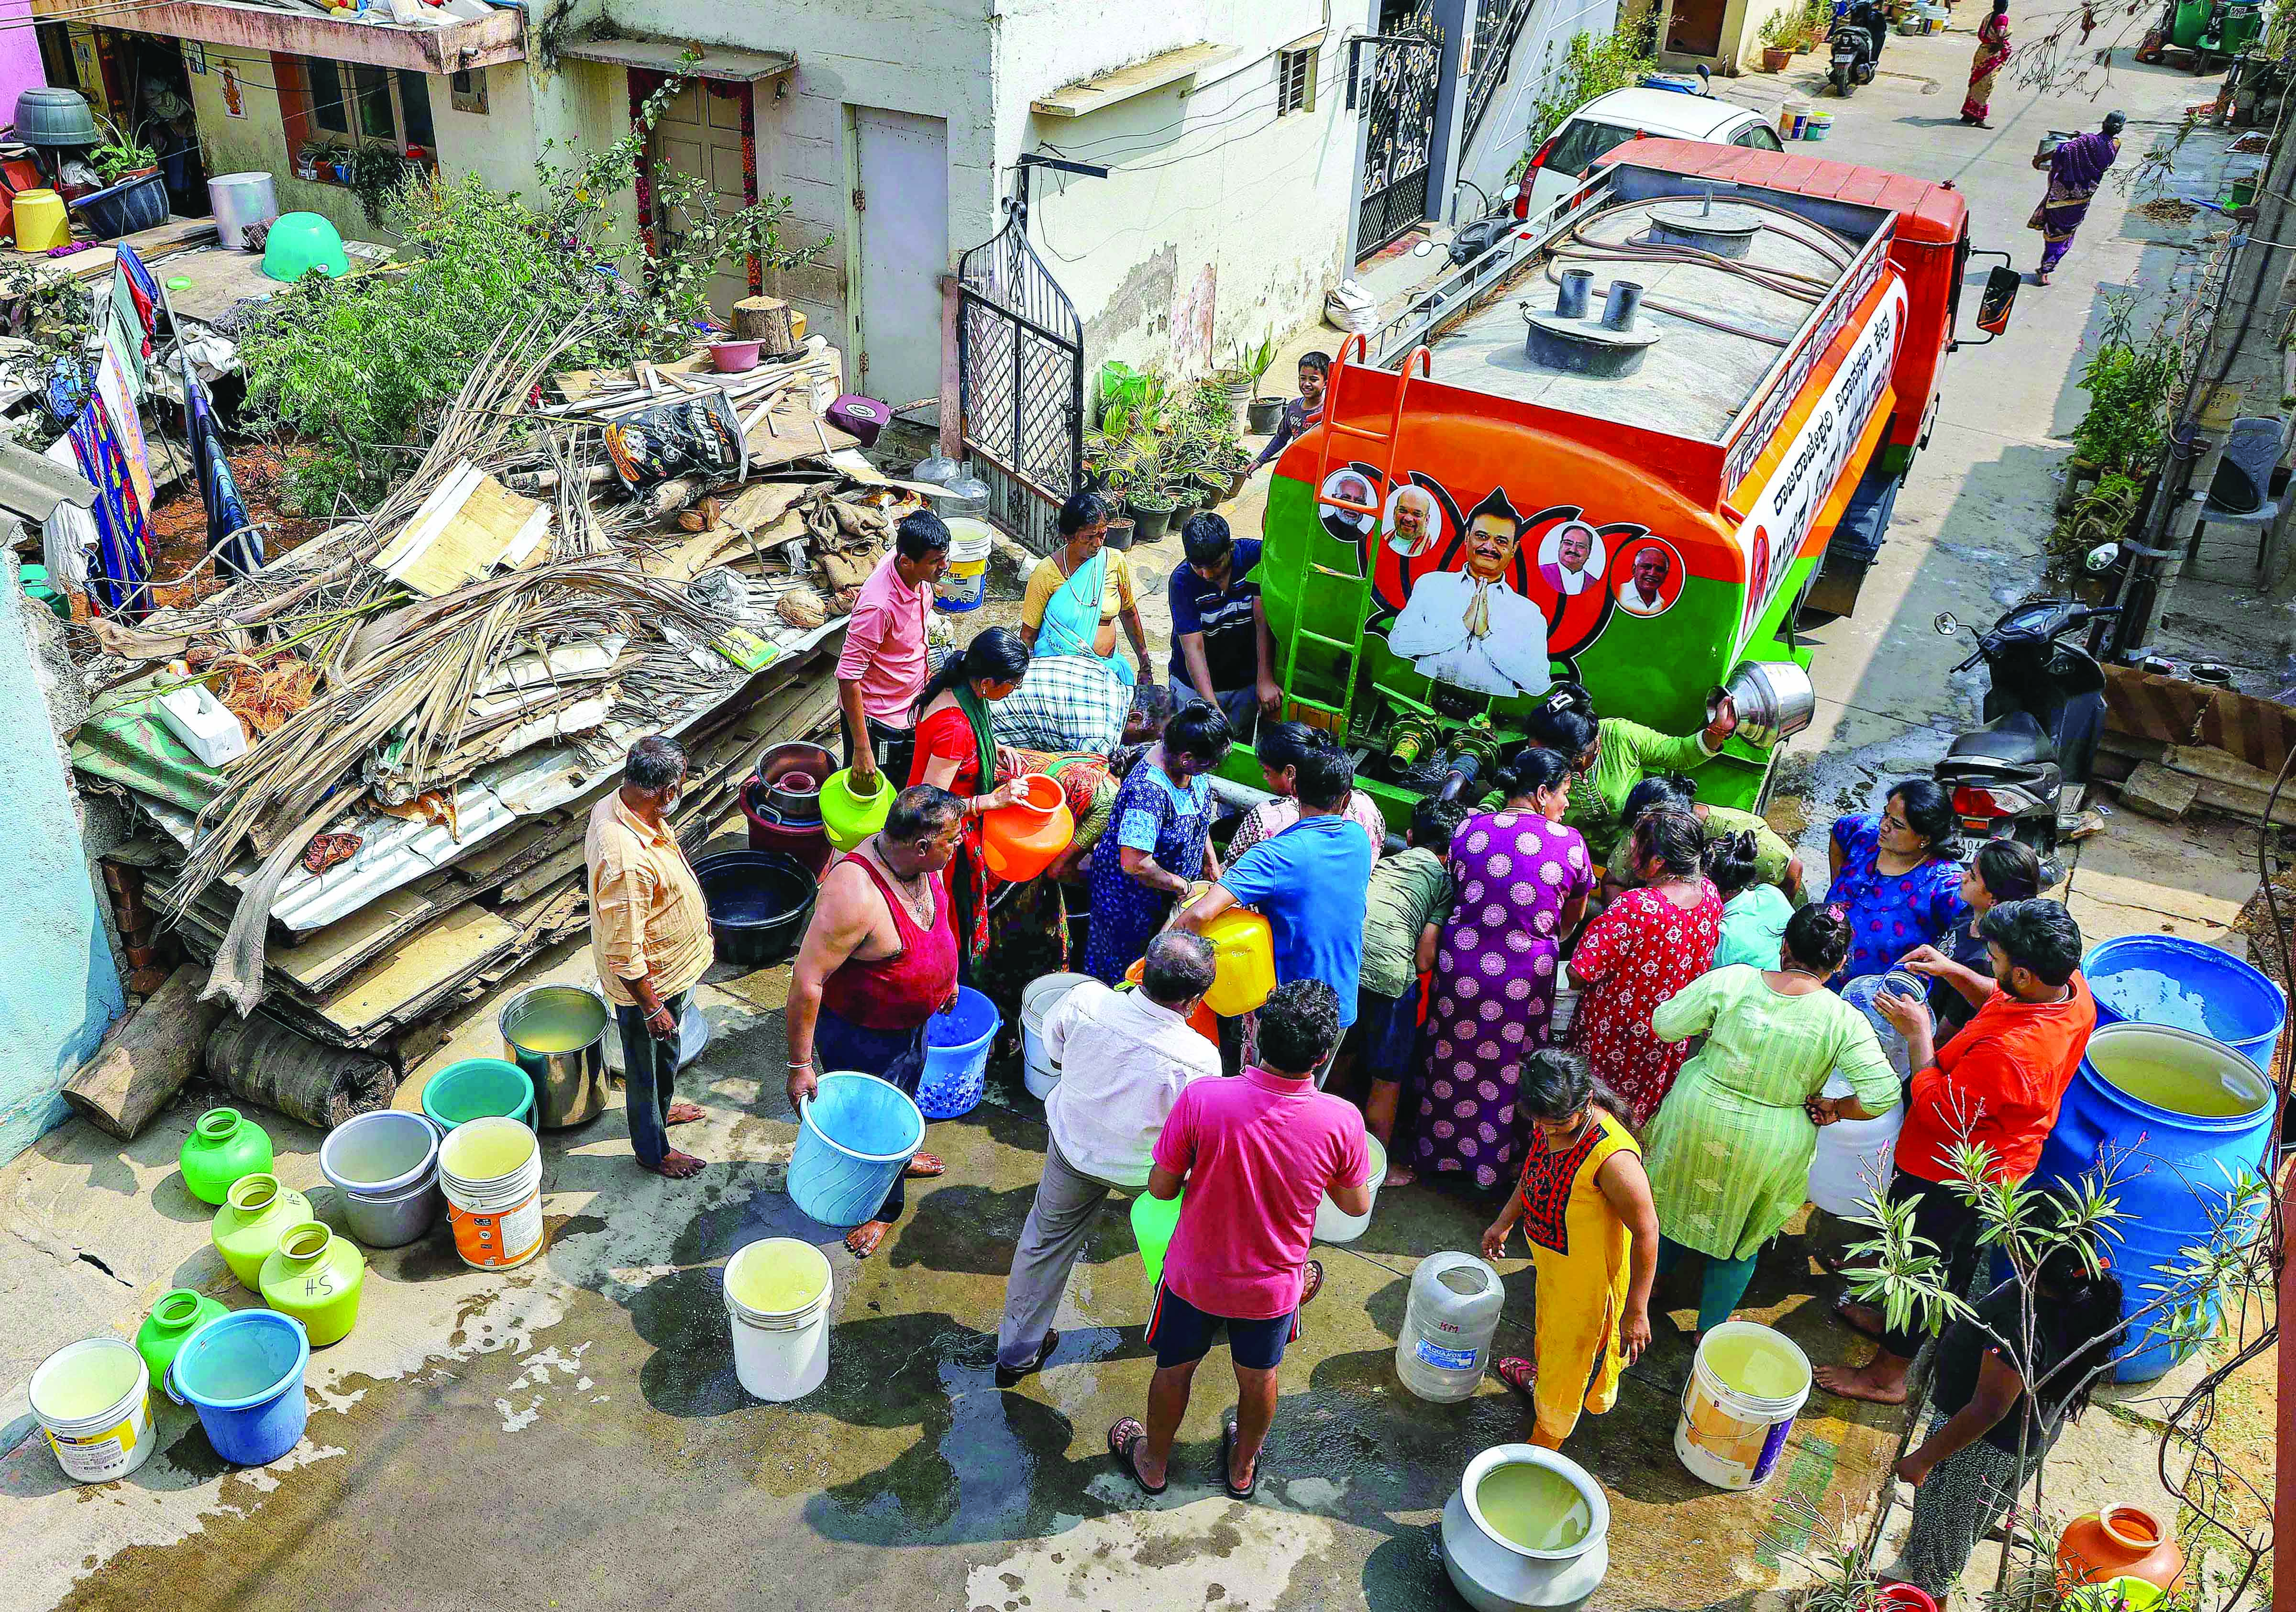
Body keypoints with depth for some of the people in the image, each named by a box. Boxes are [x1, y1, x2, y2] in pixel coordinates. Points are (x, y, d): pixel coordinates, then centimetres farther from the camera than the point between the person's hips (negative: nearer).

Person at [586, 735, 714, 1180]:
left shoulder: (612, 806, -12)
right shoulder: (629, 863, -42)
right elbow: (624, 954, -33)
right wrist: (652, 1008, -20)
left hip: (670, 968, 9)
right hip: (649, 983, -9)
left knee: (665, 1054, 33)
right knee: (648, 1067, 18)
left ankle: (660, 1109, 59)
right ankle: (652, 1150, 41)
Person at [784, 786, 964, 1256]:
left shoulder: (923, 864, -15)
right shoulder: (855, 895, -41)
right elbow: (806, 981, -35)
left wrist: (946, 977, 21)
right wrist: (800, 1063, -28)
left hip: (912, 1021, 8)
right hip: (860, 1035, -8)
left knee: (903, 1096, 33)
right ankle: (881, 1206, 43)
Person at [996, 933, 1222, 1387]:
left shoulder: (1086, 999, -28)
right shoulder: (1198, 1060, -36)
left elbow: (1053, 1049, -5)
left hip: (1071, 1143, 3)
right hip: (1143, 1170, -2)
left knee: (1048, 1235, 25)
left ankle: (1016, 1352, 39)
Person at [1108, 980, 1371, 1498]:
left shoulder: (1200, 1099, -31)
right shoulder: (1342, 1121, -28)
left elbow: (1161, 1188, -17)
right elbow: (1357, 1205, -9)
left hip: (1195, 1275, -1)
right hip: (1273, 1286, 1)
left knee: (1174, 1369, 27)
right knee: (1258, 1378, 29)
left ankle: (1153, 1462, 51)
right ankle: (1243, 1467, 54)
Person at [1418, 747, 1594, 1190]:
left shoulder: (1468, 830, -4)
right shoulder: (1570, 843, -9)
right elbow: (1572, 918, 6)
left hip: (1461, 966, 2)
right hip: (1526, 978, -2)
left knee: (1453, 1059, 20)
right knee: (1509, 1070, 16)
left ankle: (1438, 1150, 37)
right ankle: (1494, 1163, 32)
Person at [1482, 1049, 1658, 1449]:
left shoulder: (1613, 1158, -39)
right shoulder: (1550, 1123, -16)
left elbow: (1646, 1234, -27)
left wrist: (1636, 1311, -20)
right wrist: (1505, 1221, 17)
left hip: (1588, 1277, -7)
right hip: (1551, 1262, 7)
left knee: (1568, 1355, 16)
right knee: (1549, 1327, 34)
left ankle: (1543, 1447, 40)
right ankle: (1541, 1378, 64)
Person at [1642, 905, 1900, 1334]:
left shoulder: (1731, 981, -19)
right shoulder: (1845, 1021, -19)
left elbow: (1665, 1025, -12)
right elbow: (1883, 1094, -22)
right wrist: (1832, 1109, -5)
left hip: (1697, 1119, 1)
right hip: (1769, 1148, -1)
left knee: (1676, 1201, 30)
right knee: (1740, 1236, 24)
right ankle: (1711, 1327, 40)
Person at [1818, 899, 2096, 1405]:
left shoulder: (2006, 1052, -44)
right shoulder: (2072, 987, -17)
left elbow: (1937, 1110, -28)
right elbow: (2003, 1000, 7)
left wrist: (1917, 1032, -23)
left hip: (1946, 1175, -9)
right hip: (1999, 1161, 9)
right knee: (1957, 1247, 29)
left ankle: (1886, 1376, 34)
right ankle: (1897, 1322, 54)